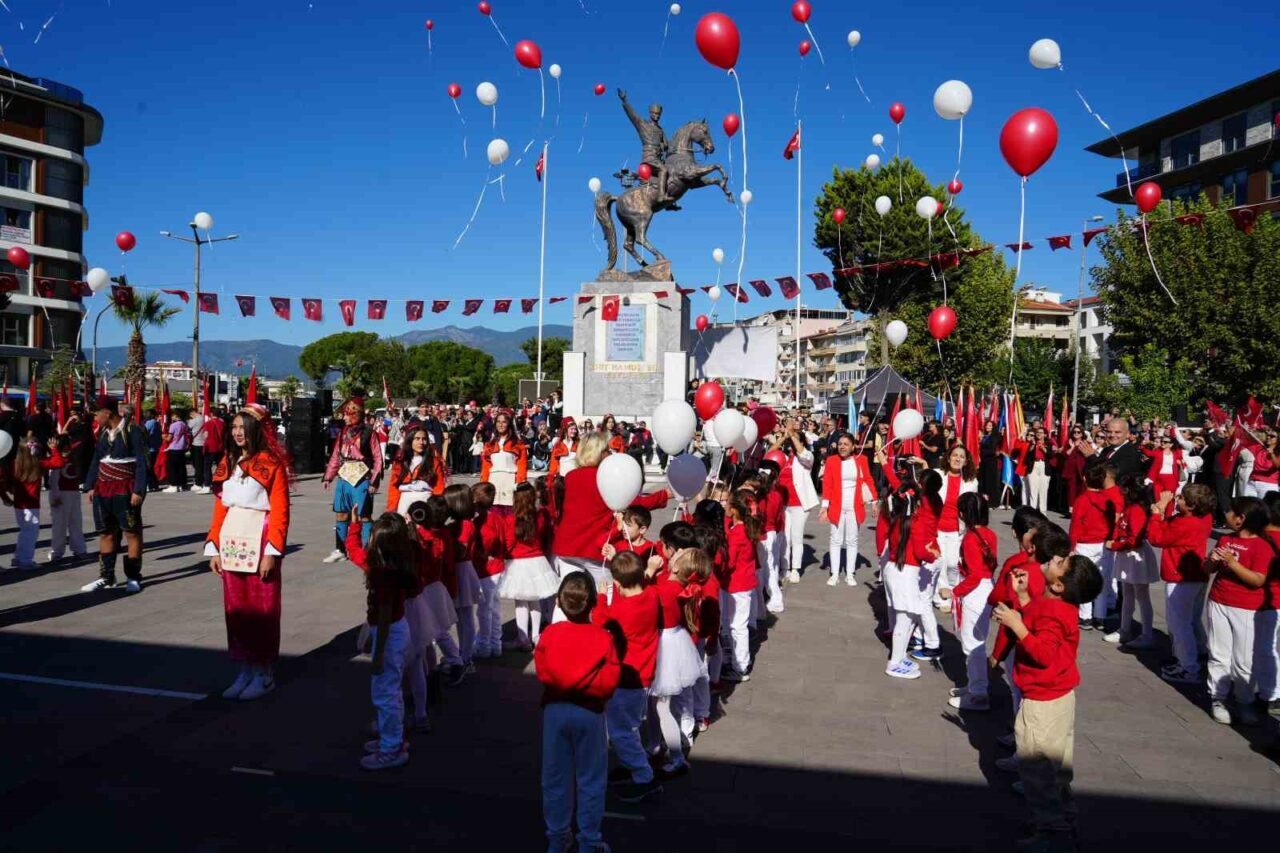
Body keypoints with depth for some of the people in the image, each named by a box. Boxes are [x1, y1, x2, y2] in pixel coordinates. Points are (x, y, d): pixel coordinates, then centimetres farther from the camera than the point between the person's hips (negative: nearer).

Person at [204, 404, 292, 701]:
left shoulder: (271, 463, -7)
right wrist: (214, 547, 7)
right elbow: (220, 508, 13)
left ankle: (264, 674, 13)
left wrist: (272, 552, -16)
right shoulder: (228, 463, 13)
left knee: (261, 608, 2)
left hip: (259, 542, -6)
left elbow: (280, 511, -11)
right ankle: (244, 671, 20)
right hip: (231, 544, 6)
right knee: (235, 608, 10)